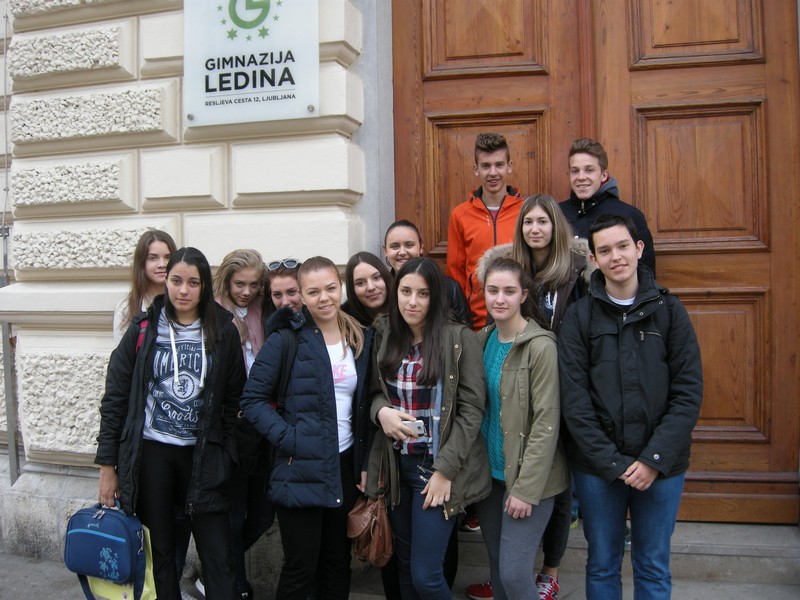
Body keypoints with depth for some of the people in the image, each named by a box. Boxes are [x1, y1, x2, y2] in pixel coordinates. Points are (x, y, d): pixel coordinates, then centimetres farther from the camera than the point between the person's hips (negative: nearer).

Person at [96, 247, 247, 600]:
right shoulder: (144, 330, -1)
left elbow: (234, 398, 5)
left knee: (218, 556, 0)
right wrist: (107, 465, 0)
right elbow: (115, 399, 2)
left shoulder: (223, 332, -1)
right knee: (161, 552, 11)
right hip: (151, 452, 0)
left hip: (203, 455, 0)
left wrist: (226, 453, 1)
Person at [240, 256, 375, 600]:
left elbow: (364, 407, 12)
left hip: (345, 468, 5)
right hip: (300, 470, -5)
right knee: (300, 567, 3)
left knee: (338, 564, 16)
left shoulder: (362, 340, 7)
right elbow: (252, 399, -9)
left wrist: (365, 464, 7)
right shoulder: (286, 340, -8)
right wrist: (288, 438, -18)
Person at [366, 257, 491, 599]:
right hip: (397, 464, 5)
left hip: (438, 466, -5)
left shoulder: (460, 339, -10)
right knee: (404, 565, 17)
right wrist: (381, 411, -12)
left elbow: (472, 409, -10)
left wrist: (445, 469, -15)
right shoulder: (385, 336, 3)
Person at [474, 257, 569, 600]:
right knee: (496, 567, 15)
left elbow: (546, 424, -17)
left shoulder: (540, 347, -16)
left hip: (527, 478, -6)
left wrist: (526, 489, -17)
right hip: (489, 472, 6)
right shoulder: (483, 340, 5)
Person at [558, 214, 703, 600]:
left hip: (661, 465, 1)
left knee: (654, 569, 14)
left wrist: (654, 459, -12)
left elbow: (689, 393, -4)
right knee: (602, 565, 14)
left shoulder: (669, 310, 0)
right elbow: (574, 398, -7)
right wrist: (613, 463, -13)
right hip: (596, 466, 0)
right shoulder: (579, 316, -2)